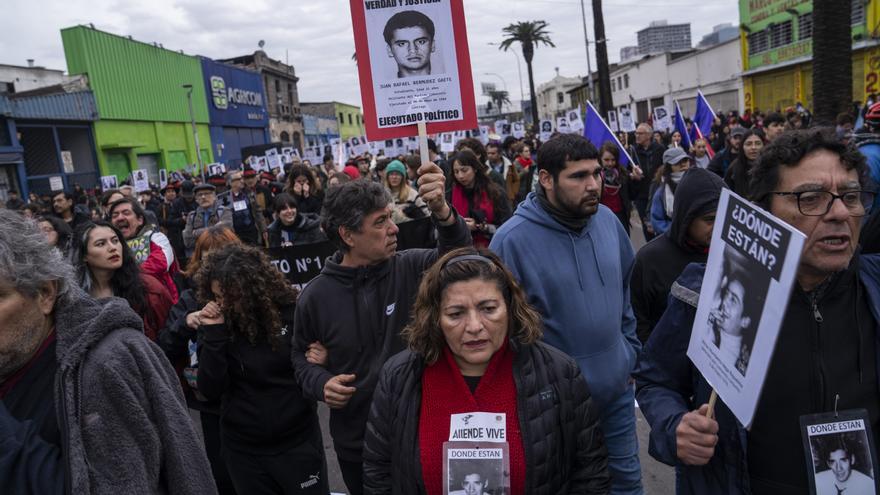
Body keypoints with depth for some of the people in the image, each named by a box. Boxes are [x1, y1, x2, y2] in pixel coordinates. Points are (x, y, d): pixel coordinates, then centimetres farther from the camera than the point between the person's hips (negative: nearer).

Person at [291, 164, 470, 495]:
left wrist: (441, 211, -43)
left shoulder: (410, 268, -10)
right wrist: (320, 383, -14)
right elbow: (301, 356, 7)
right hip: (355, 441, 1)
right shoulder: (316, 296, -7)